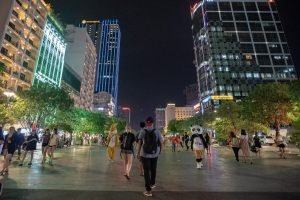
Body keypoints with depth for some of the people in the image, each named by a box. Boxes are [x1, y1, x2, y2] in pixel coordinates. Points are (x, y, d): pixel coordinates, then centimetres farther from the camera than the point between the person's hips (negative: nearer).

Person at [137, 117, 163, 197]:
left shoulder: (143, 132, -8)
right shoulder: (157, 131, -7)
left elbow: (139, 143, -8)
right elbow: (161, 142, -4)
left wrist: (138, 153, 2)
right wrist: (160, 151, 12)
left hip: (145, 154, -1)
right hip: (155, 154, 2)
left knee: (147, 172, 8)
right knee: (153, 169, 23)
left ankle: (148, 190, 10)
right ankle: (152, 184, 42)